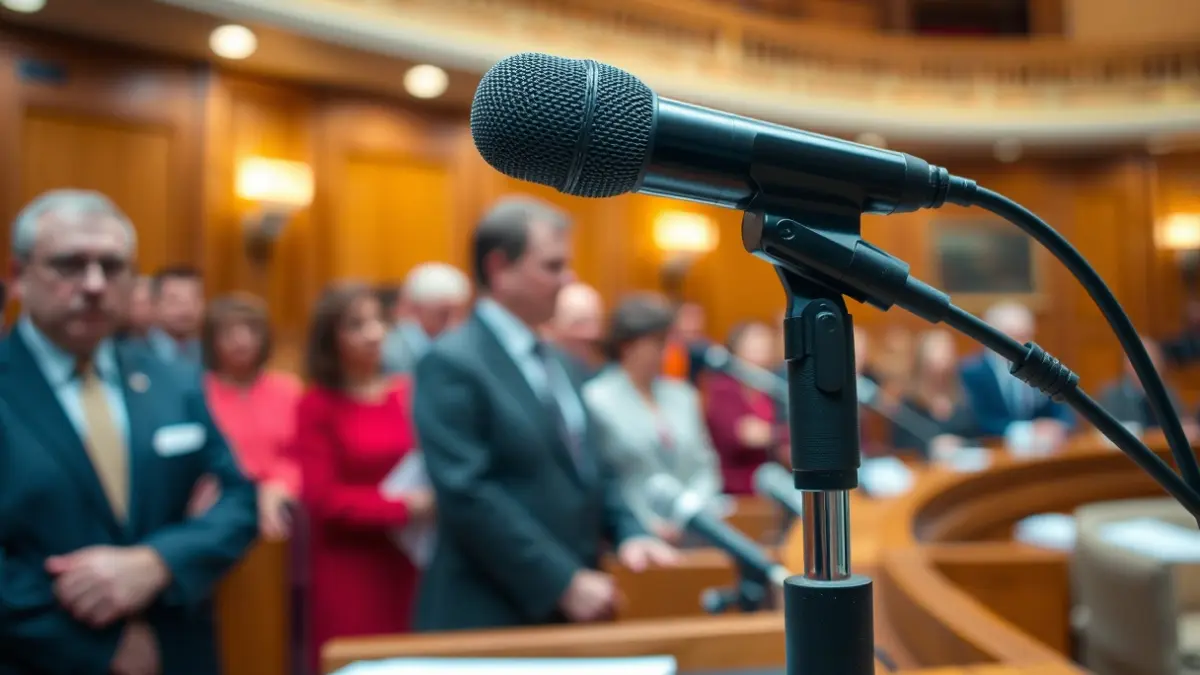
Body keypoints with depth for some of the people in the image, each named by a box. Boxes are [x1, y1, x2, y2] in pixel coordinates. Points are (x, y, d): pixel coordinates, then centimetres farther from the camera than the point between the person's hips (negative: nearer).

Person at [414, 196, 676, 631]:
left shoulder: (559, 363, 13)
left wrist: (628, 533, -3)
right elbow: (467, 493, -20)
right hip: (488, 619, -7)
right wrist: (563, 582, -20)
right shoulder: (451, 363, -12)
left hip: (570, 610, 8)